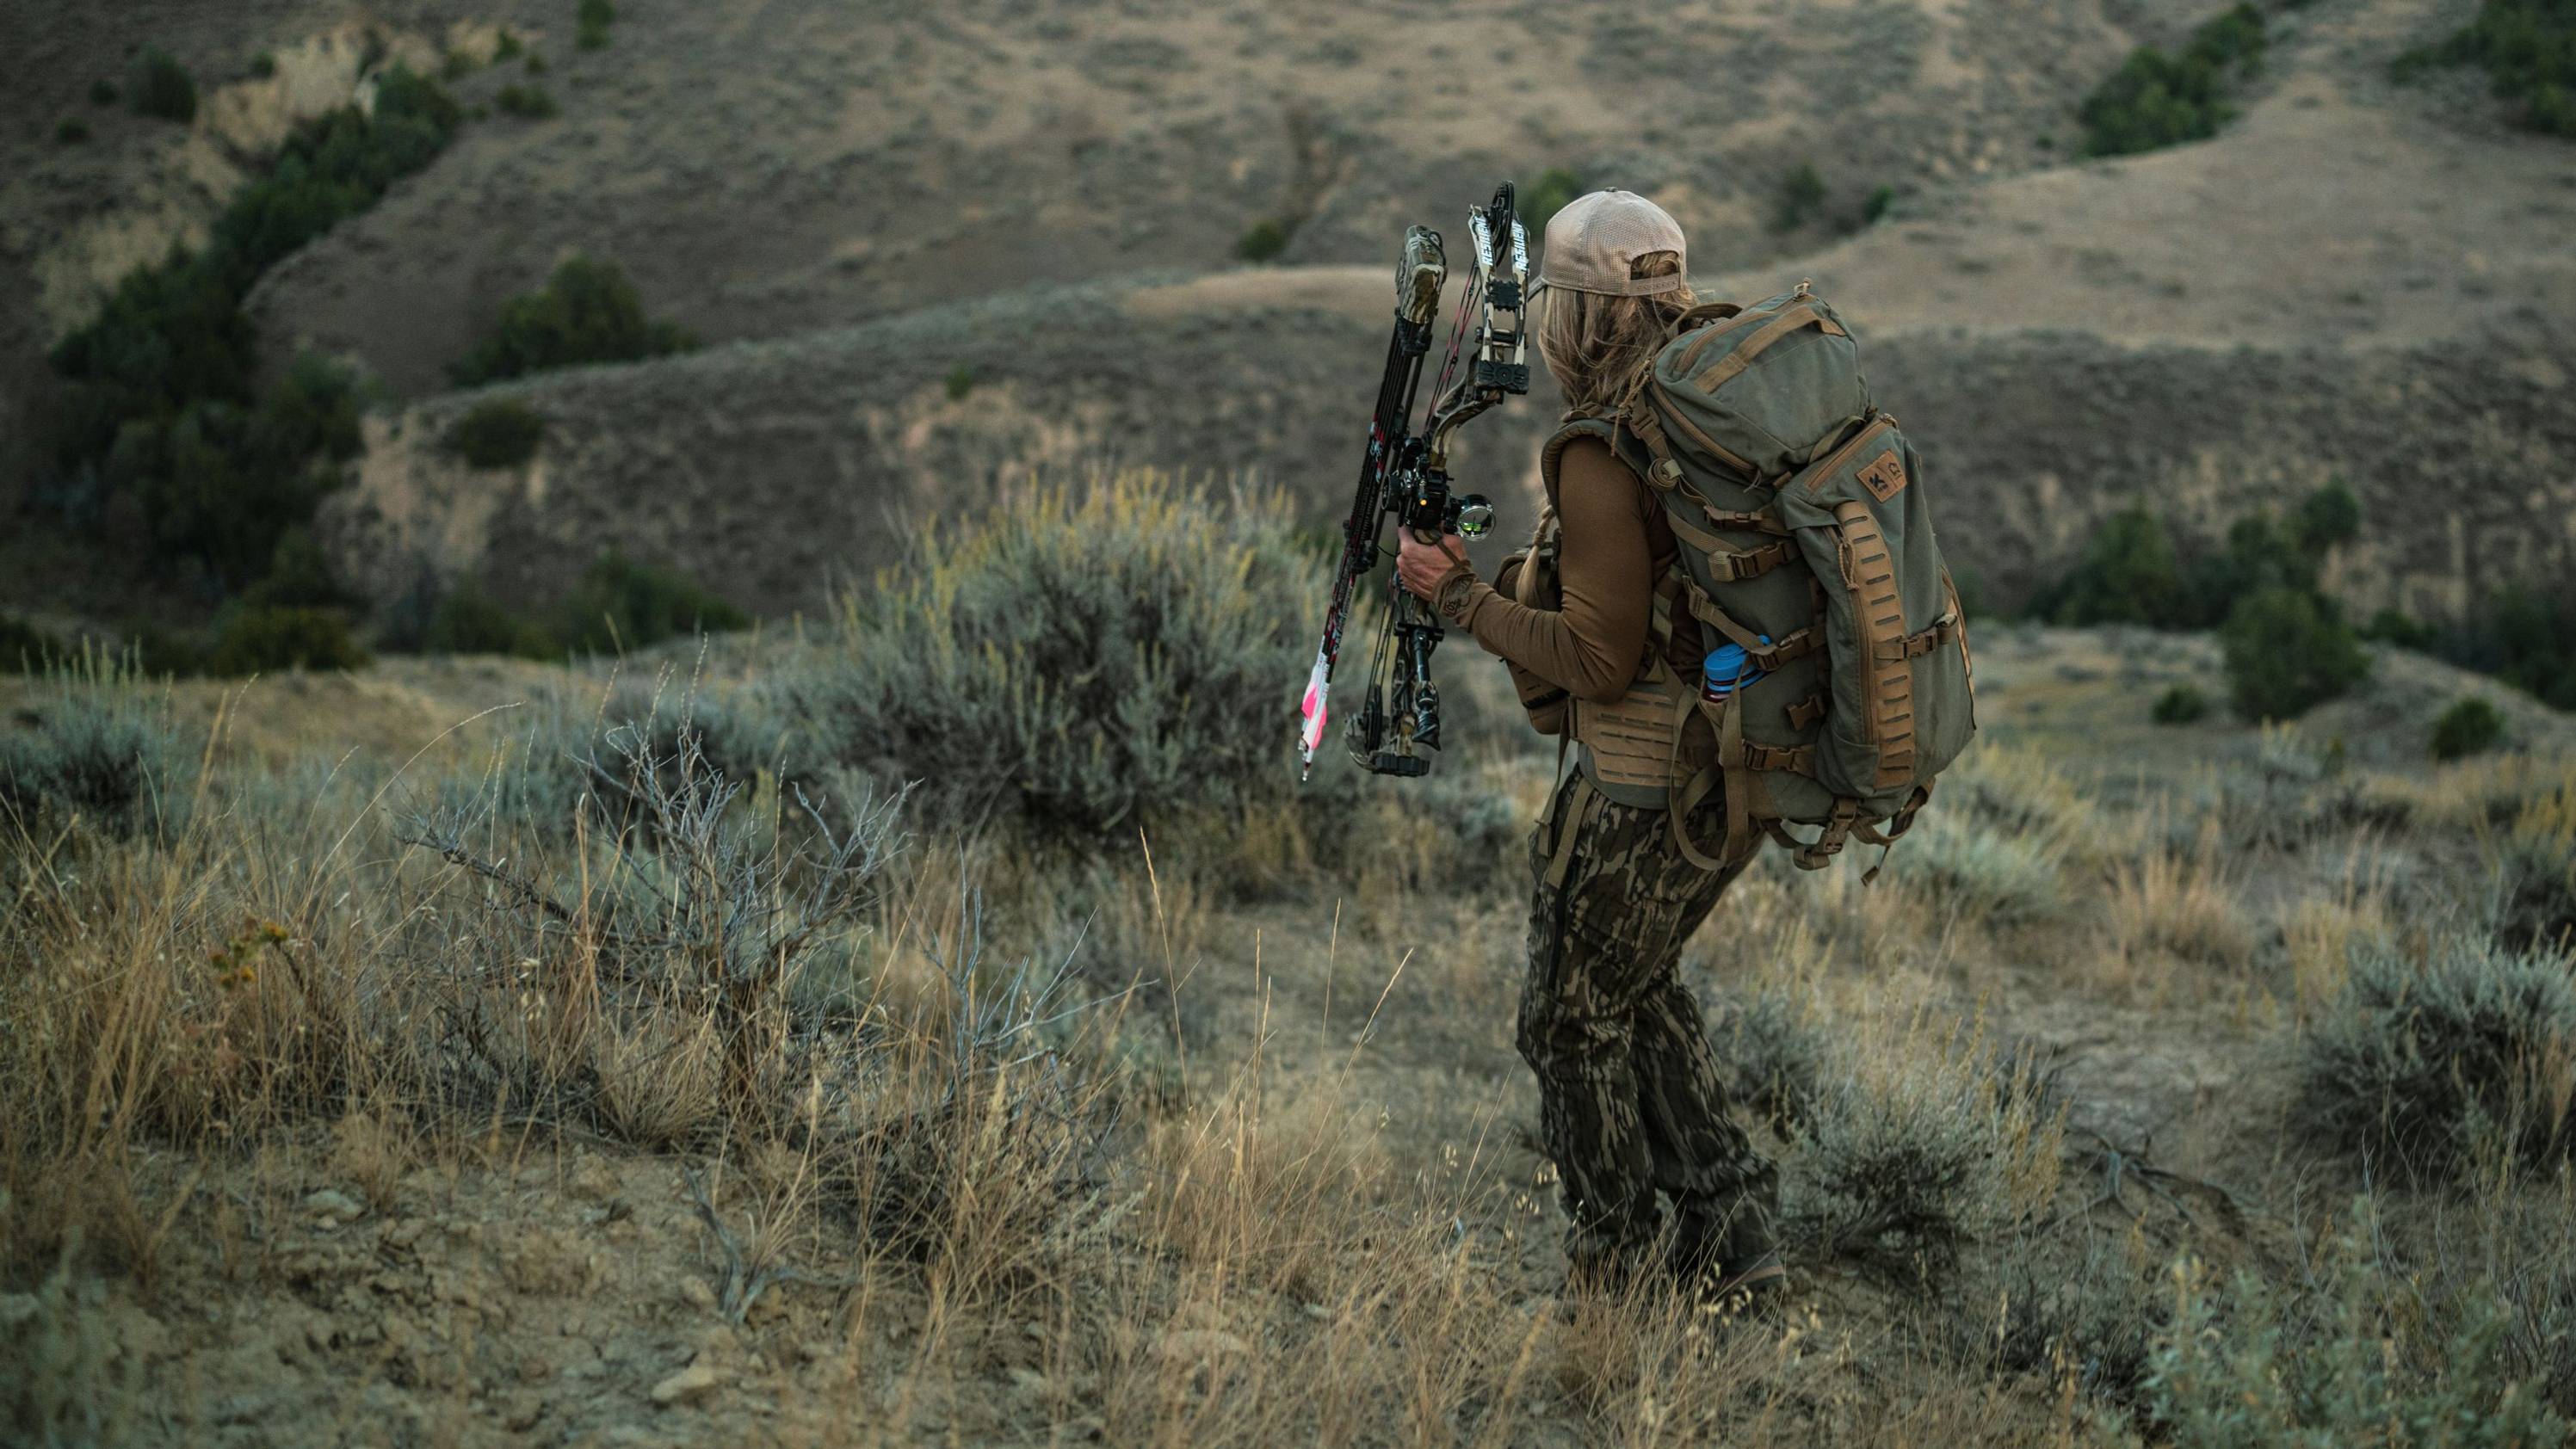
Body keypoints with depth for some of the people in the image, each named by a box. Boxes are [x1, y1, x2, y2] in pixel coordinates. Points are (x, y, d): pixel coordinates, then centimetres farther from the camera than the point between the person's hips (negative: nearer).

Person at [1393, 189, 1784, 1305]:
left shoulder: (1602, 460, -21)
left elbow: (1601, 661, -22)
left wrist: (1460, 596, -13)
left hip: (1645, 787, -9)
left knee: (1575, 1016, 11)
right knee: (1639, 987, 25)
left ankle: (1617, 1267, 22)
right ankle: (1726, 1235, 23)